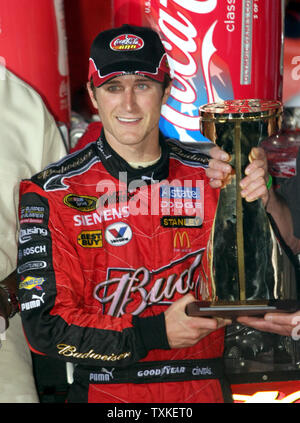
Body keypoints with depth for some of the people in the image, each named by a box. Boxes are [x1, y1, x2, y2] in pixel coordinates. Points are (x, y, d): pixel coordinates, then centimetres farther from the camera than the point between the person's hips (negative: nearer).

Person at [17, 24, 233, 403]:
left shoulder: (209, 178, 3)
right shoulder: (52, 194, -5)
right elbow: (44, 325, -7)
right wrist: (155, 333, -13)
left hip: (204, 387, 2)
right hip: (104, 391, -1)